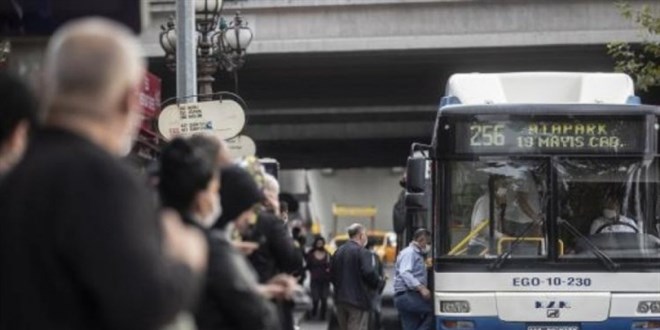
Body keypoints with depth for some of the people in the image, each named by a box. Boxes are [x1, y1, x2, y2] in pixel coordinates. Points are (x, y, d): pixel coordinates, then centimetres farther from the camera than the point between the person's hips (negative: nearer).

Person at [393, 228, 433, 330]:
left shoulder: (417, 255, 27)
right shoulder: (409, 253, -5)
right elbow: (404, 273, -20)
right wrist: (421, 287, -28)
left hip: (411, 296, 10)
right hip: (406, 296, -10)